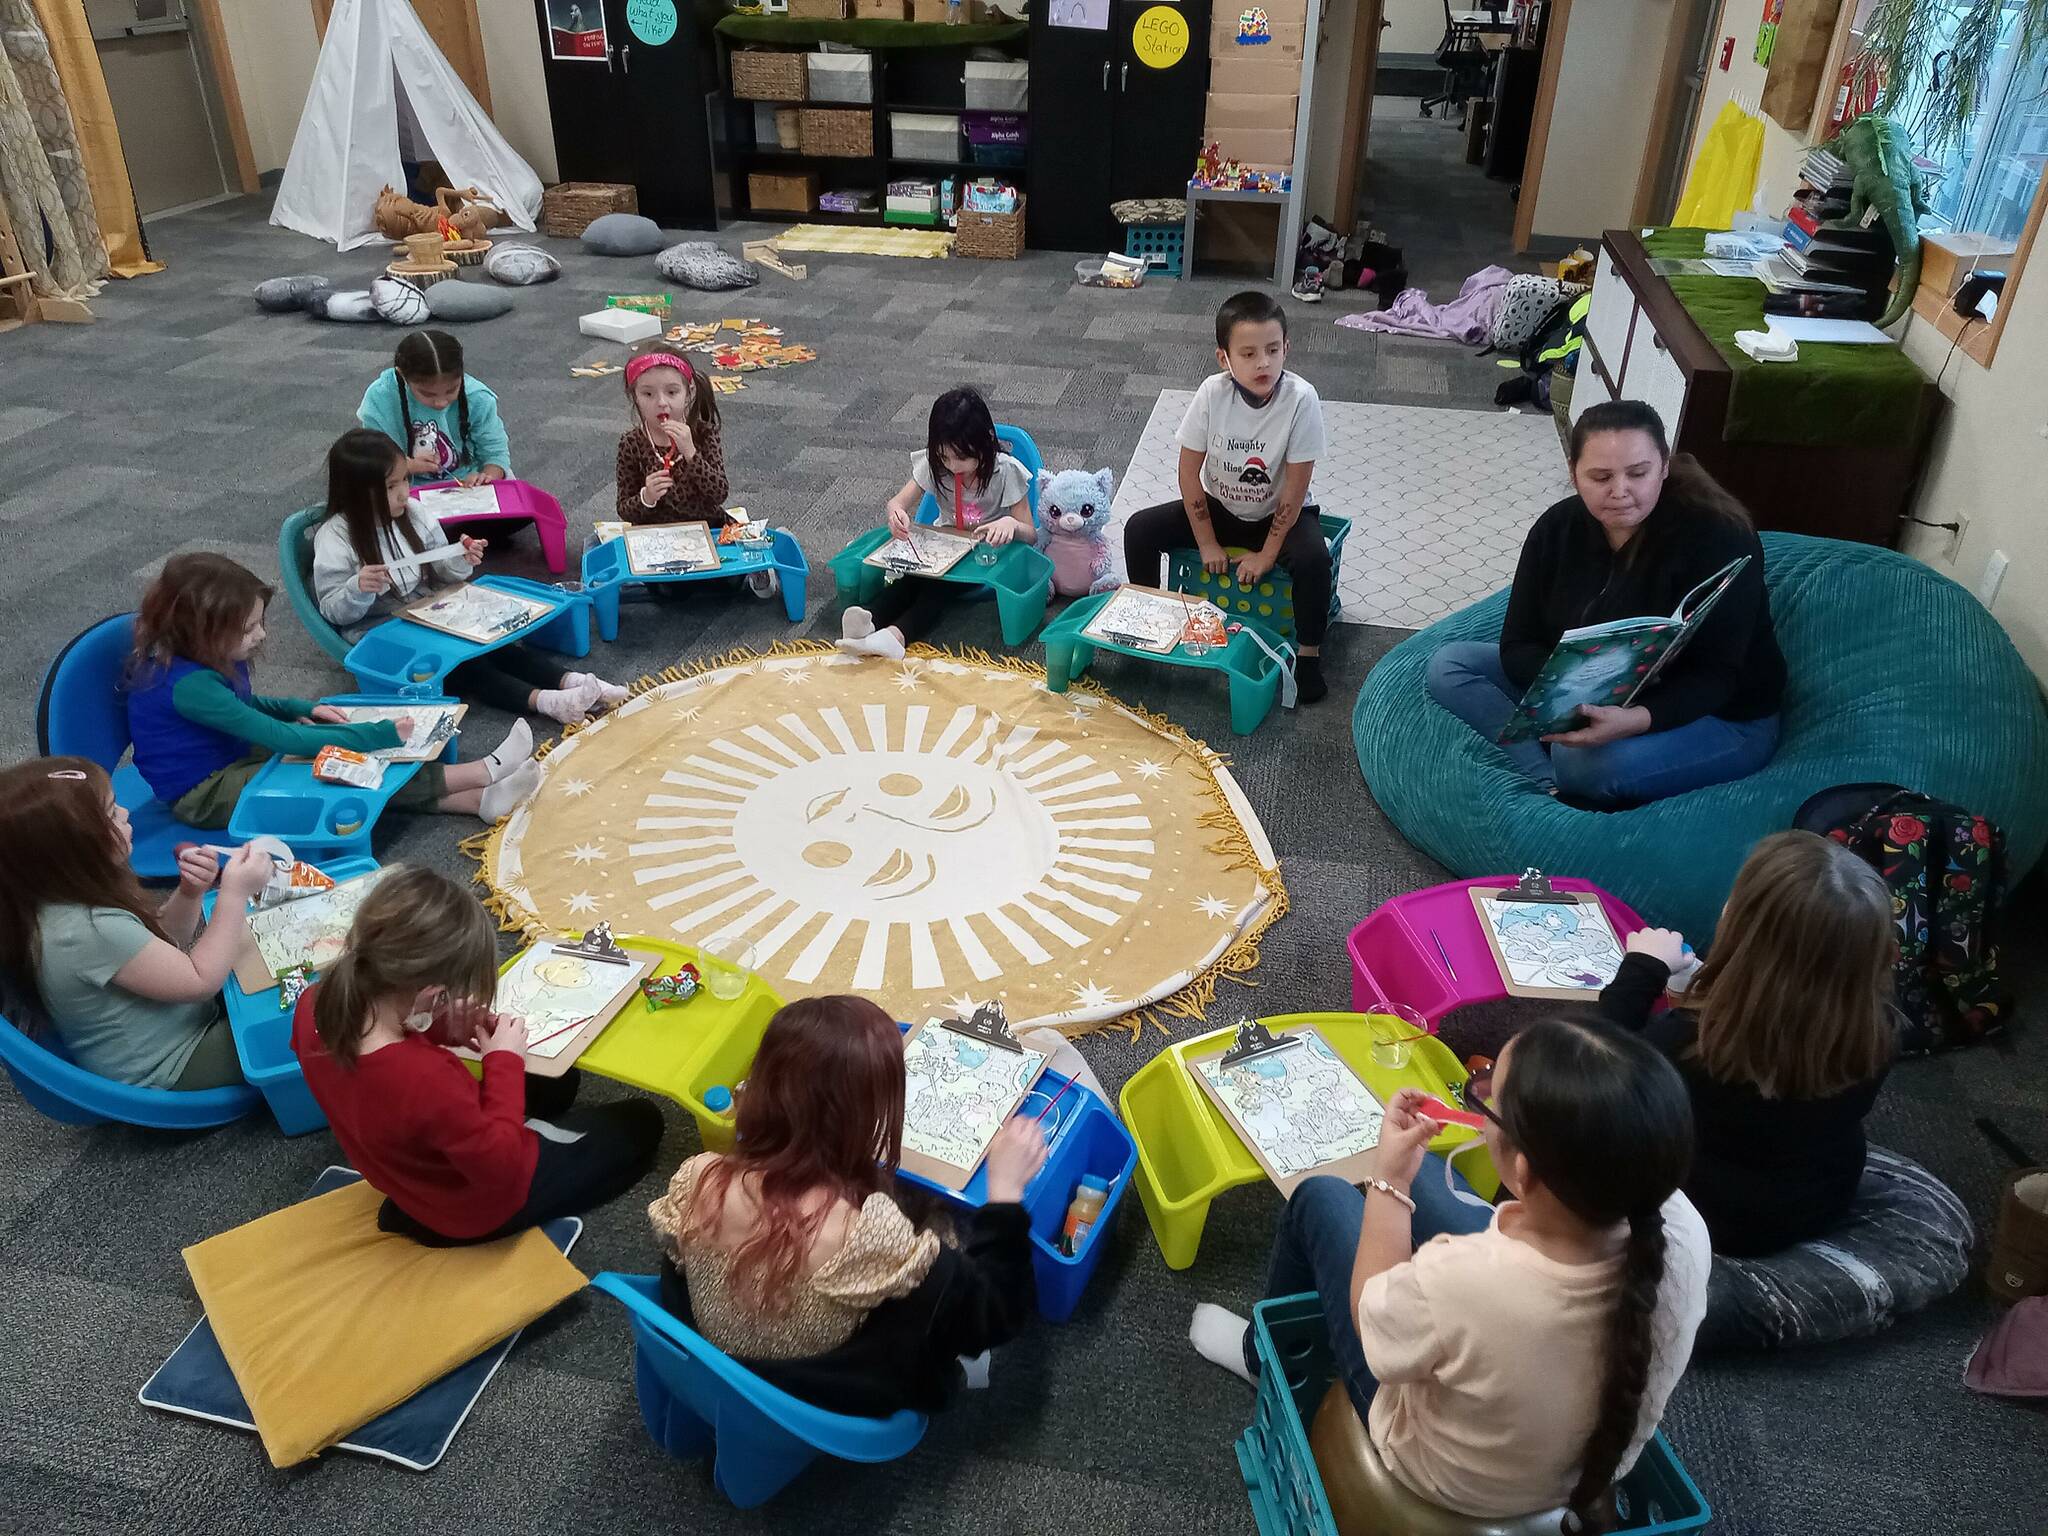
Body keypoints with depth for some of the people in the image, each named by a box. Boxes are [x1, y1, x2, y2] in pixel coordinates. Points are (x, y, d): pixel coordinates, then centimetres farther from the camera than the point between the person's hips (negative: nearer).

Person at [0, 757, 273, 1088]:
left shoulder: (74, 896, -7)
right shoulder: (91, 930, -35)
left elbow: (162, 940, 6)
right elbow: (201, 981, -26)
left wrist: (189, 892, -14)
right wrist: (234, 893, -22)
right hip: (168, 1070, -9)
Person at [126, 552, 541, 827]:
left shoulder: (206, 658, -3)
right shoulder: (187, 684, -31)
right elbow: (280, 739, -32)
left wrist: (306, 708, 3)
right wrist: (382, 734, -31)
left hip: (233, 759, 9)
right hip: (204, 794, -9)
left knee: (354, 762, -5)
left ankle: (480, 799, -15)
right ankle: (485, 771, -17)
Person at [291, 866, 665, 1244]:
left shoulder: (315, 1006, -23)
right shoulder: (425, 1079, -45)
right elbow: (501, 1165, -28)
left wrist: (443, 1024, -12)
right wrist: (505, 1061, -19)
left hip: (410, 1171, 8)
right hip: (473, 1205, -7)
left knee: (557, 1080, 29)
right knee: (640, 1125, 10)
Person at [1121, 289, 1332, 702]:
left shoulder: (1301, 399, -25)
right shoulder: (1213, 393, -20)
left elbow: (1295, 488, -19)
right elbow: (1189, 471, -12)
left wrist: (1267, 555, -17)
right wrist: (1207, 544, -11)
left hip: (1278, 515, -2)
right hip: (1219, 508, 3)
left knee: (1313, 556, -32)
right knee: (1139, 529, -15)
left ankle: (1308, 654, -12)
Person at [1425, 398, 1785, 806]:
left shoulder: (1718, 538, -21)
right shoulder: (1558, 527, -6)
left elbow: (1717, 676, -24)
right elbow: (1517, 647, -7)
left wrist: (1636, 720, -44)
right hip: (1590, 699, 7)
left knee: (1583, 759, -39)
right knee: (1449, 665, -9)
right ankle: (1553, 788, -23)